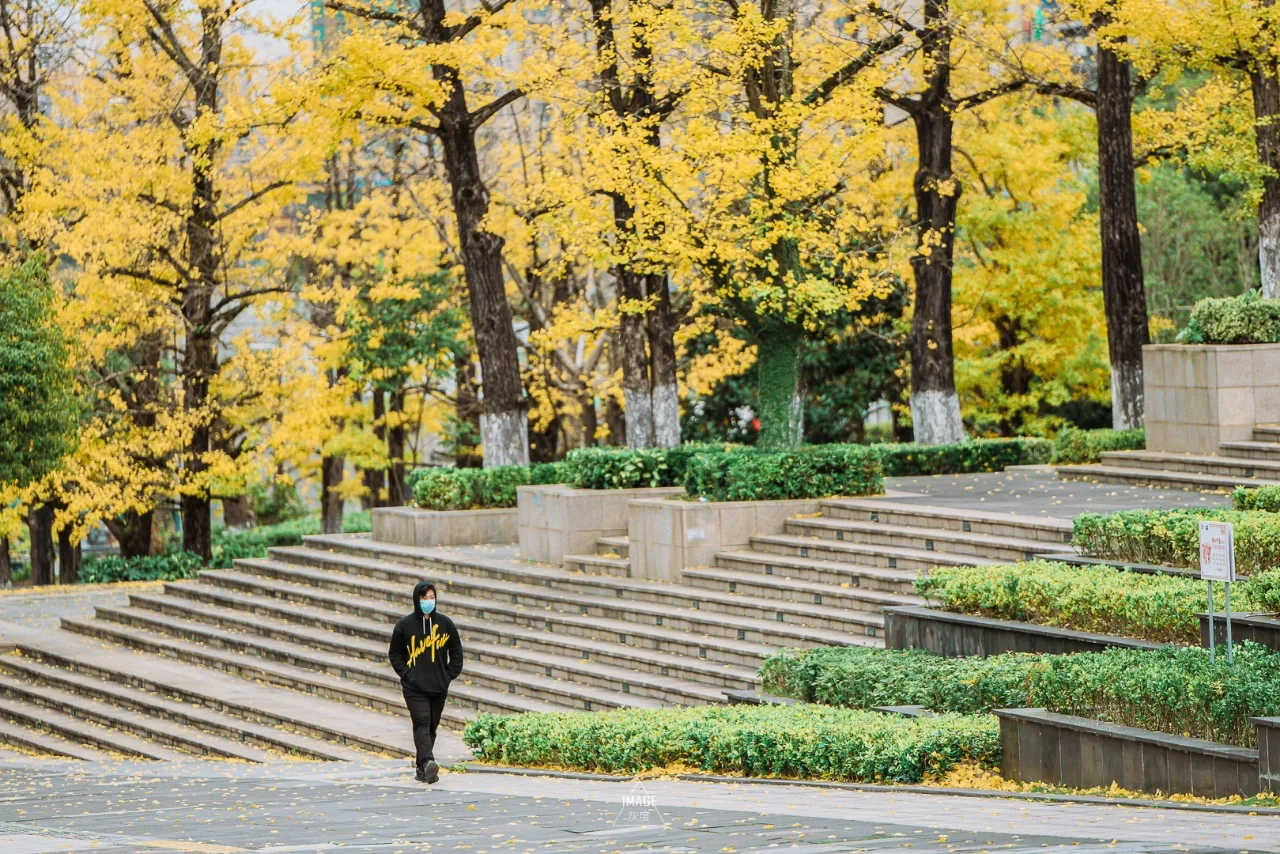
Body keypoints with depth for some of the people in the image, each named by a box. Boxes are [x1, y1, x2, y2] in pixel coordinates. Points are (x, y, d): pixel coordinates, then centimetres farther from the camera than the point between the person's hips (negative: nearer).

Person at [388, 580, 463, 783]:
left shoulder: (445, 623, 6)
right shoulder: (404, 625, 1)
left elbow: (456, 652, 13)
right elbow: (394, 653, 7)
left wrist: (449, 675, 3)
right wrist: (406, 674, -5)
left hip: (439, 688, 3)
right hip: (414, 687, -3)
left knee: (431, 727, 7)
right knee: (422, 723, -18)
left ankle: (422, 768, 17)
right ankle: (427, 763, -32)